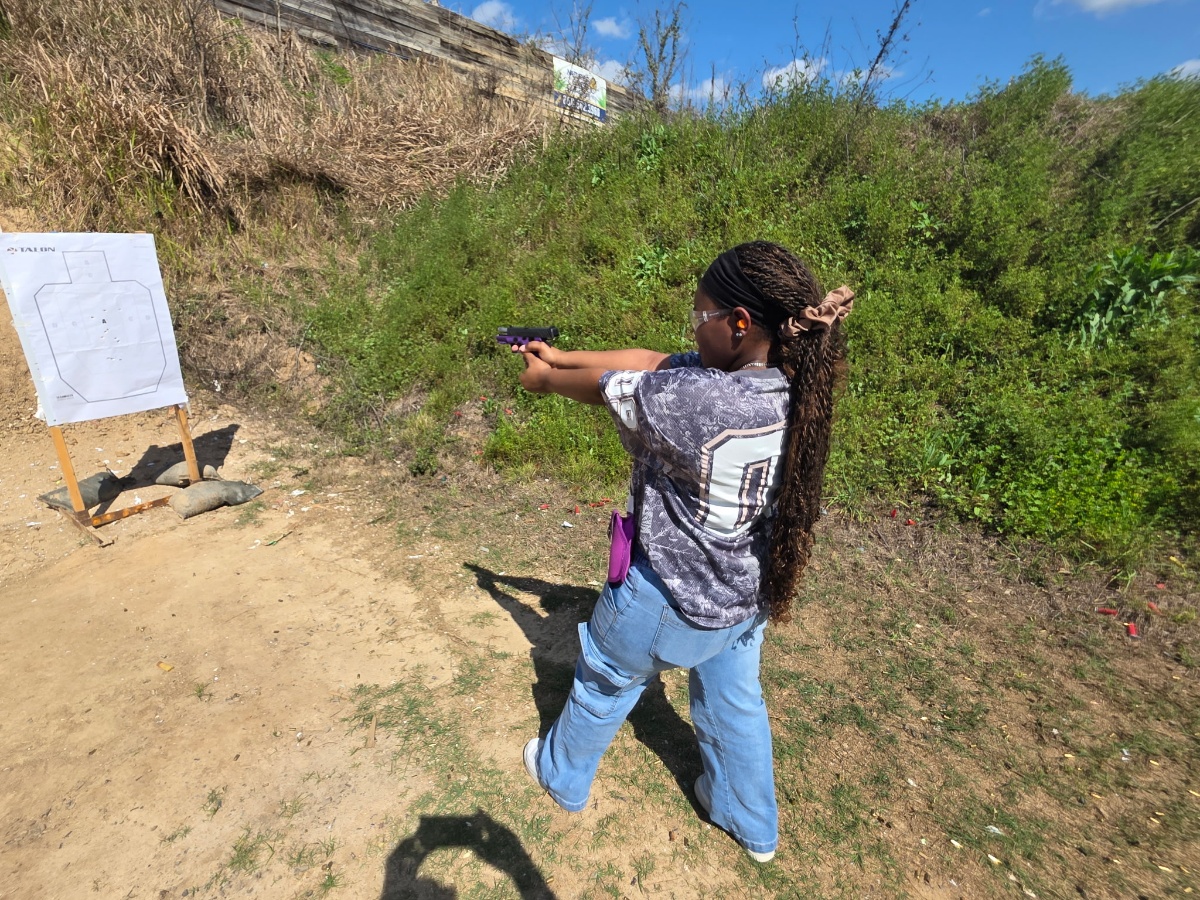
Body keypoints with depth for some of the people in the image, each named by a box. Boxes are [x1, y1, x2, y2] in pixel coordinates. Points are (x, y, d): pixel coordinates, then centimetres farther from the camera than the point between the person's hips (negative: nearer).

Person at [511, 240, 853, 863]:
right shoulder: (789, 380, -11)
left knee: (605, 681, 23)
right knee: (734, 702, 28)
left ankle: (562, 778, 53)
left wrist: (546, 378, 4)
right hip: (749, 594, 7)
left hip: (670, 601, -6)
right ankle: (754, 827, 54)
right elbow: (650, 361, -8)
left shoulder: (696, 398, -36)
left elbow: (602, 386, -18)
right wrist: (558, 355, -1)